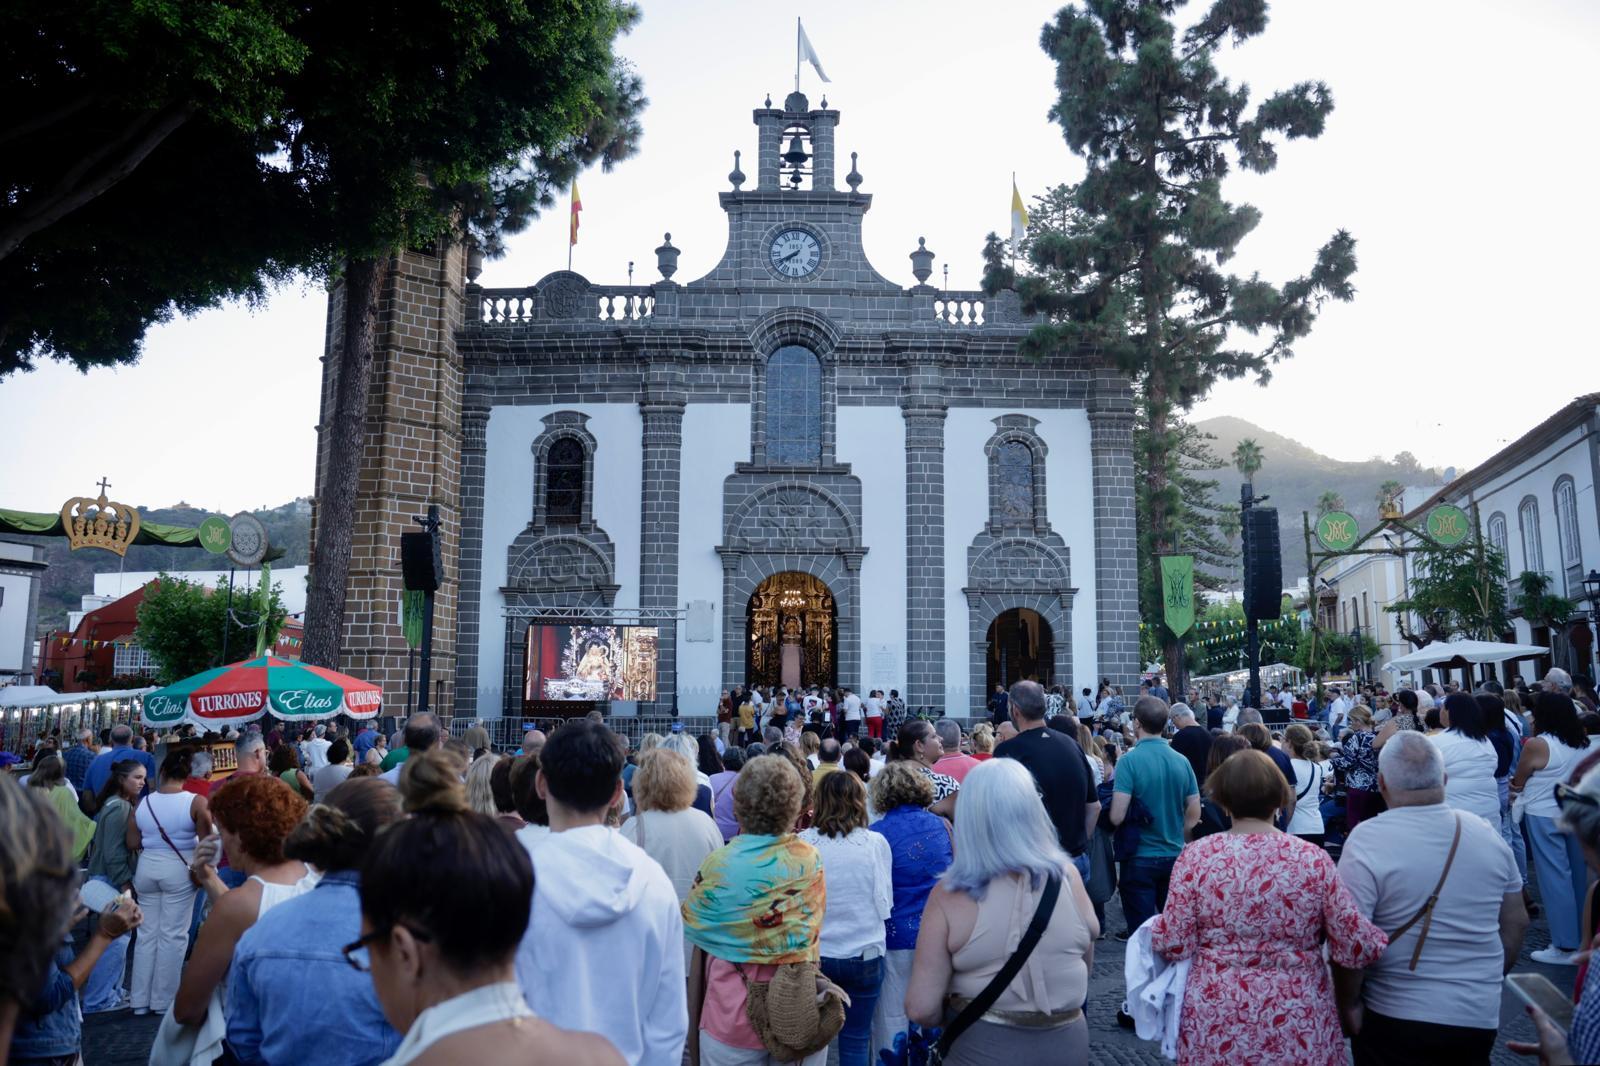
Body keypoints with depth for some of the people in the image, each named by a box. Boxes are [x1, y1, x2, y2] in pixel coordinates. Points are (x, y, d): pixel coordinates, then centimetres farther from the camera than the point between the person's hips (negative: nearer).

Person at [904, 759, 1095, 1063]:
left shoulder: (949, 893, -17)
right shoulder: (1067, 875, -10)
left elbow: (921, 1008, -16)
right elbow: (1086, 965, 7)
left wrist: (958, 1013, 4)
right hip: (1066, 1041, 3)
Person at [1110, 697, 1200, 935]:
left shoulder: (1129, 761, -16)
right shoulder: (1182, 761, -1)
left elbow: (1117, 817, -19)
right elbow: (1194, 814, 5)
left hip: (1140, 859, -5)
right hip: (1175, 856, 5)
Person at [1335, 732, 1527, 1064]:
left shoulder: (1368, 840, -19)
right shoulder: (1488, 835, -2)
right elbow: (1516, 924, 9)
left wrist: (1349, 1004, -6)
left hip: (1395, 1019, -5)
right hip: (1480, 1016, 5)